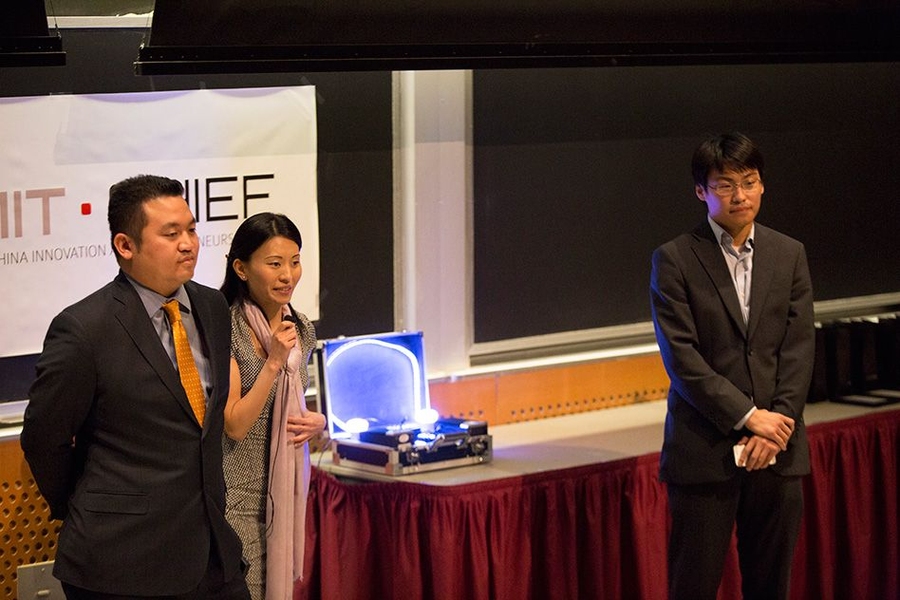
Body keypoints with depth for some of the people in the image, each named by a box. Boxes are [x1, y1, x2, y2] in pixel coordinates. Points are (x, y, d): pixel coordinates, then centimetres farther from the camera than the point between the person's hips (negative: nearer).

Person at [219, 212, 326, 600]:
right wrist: (274, 361, -23)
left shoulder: (301, 329, 7)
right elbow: (235, 425, -17)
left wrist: (317, 421, -1)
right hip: (238, 495, -7)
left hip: (287, 489, 7)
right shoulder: (225, 329, -14)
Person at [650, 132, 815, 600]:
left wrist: (776, 426, -8)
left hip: (778, 449, 3)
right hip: (704, 451, -3)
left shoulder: (790, 255, 9)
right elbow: (681, 357, -9)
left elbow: (799, 350, 4)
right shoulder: (674, 260, -2)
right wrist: (748, 416, -15)